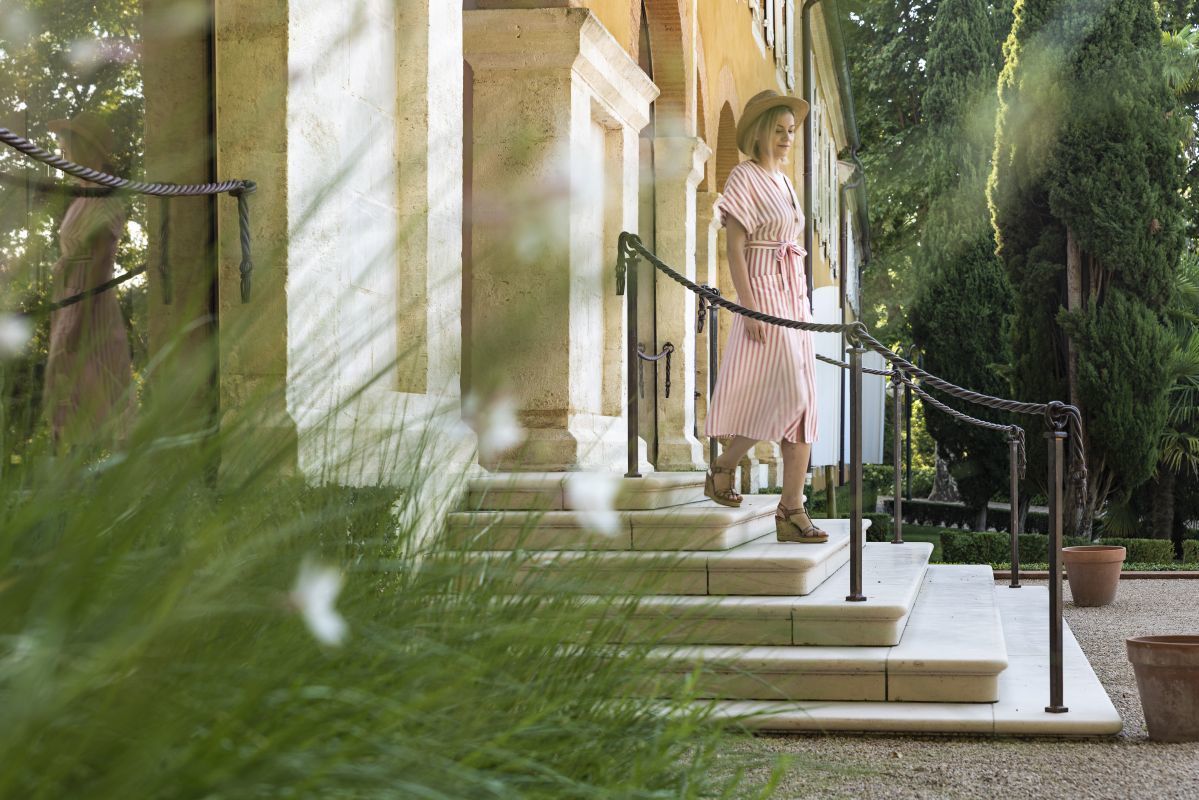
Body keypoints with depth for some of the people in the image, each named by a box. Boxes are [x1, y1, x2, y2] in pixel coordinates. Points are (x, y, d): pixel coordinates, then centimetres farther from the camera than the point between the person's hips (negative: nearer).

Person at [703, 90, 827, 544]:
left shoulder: (782, 182, 17)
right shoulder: (744, 179, -7)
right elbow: (735, 249, -13)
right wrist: (750, 309, -21)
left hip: (793, 298, 8)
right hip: (762, 296, -8)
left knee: (802, 404, 2)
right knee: (787, 394, -17)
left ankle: (792, 511, 3)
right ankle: (722, 470, 0)